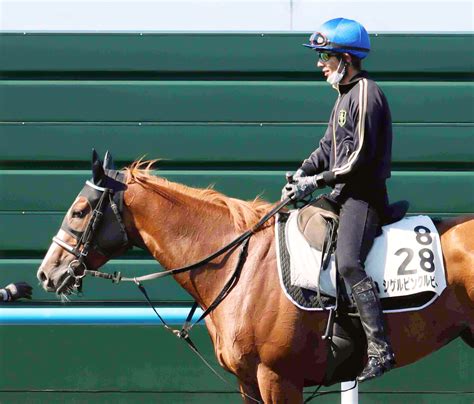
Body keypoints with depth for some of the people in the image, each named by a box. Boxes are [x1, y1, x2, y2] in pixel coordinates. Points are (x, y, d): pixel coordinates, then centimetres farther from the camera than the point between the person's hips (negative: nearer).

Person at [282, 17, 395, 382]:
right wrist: (301, 174, 6)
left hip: (364, 194, -11)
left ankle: (381, 350, -30)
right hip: (344, 192, 11)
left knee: (348, 262, -25)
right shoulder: (345, 95, 18)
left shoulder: (366, 94, -14)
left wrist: (317, 181, -17)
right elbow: (329, 146, 22)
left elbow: (360, 156, -20)